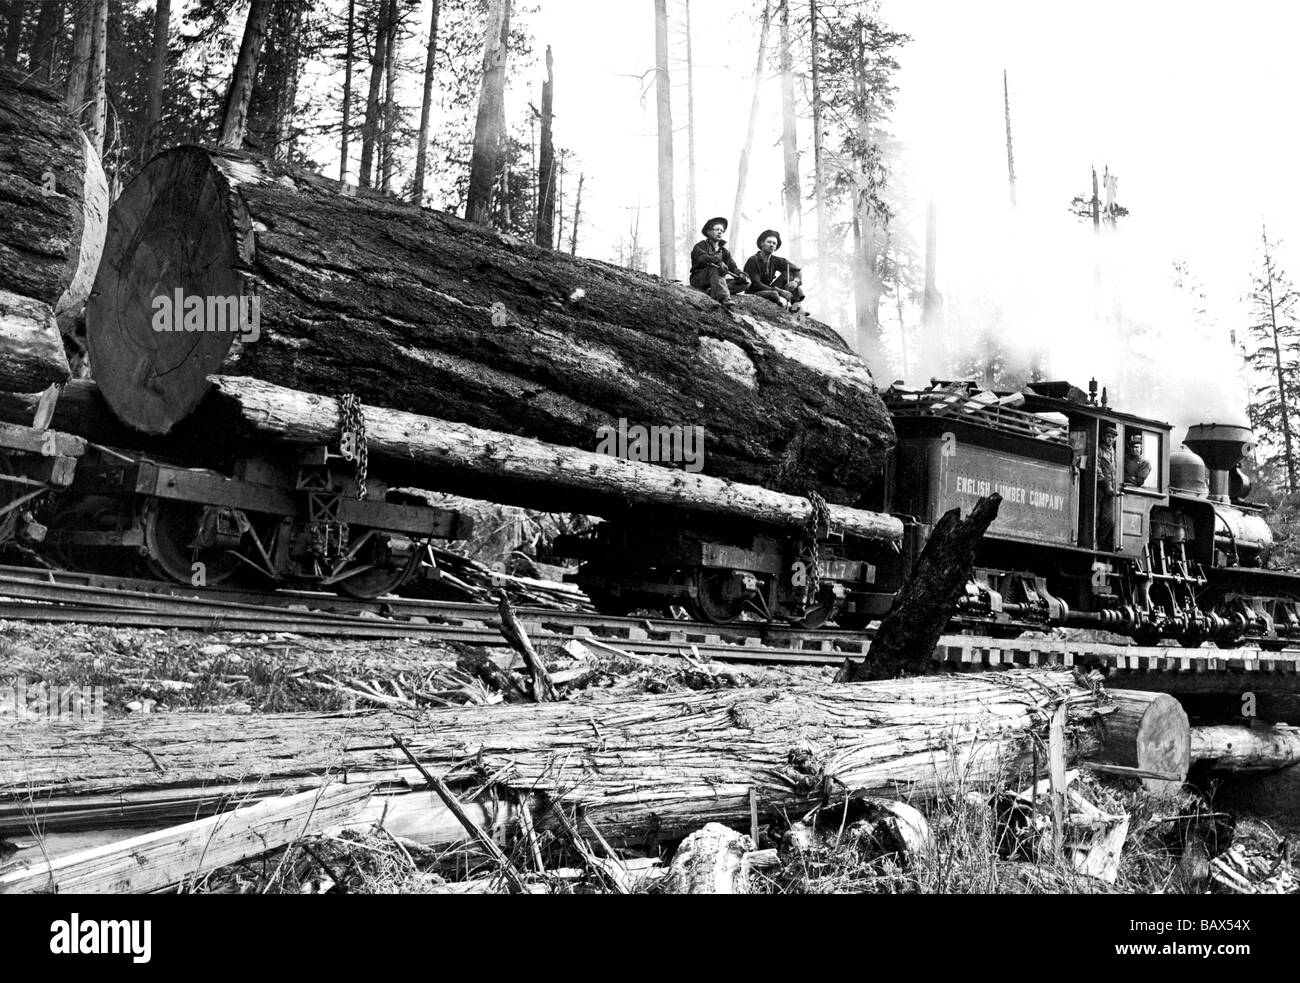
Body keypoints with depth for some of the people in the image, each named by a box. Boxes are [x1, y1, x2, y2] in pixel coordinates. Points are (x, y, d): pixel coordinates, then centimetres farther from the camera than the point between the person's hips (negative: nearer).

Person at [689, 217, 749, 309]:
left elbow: (732, 266, 9)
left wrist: (739, 274, -14)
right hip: (698, 279, -6)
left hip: (718, 279, 6)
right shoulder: (700, 246, 3)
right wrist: (719, 261, -36)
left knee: (745, 282, -11)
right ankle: (723, 297, -56)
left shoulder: (723, 250, 21)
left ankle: (713, 292, -34)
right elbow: (702, 258, -20)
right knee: (714, 268, -35)